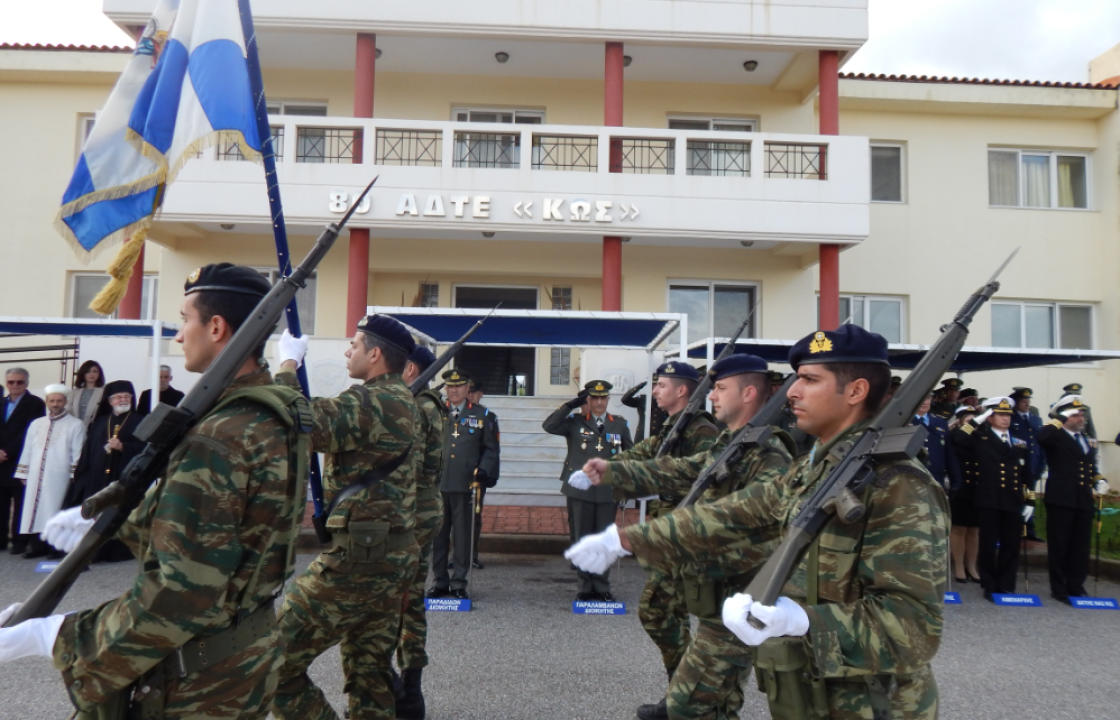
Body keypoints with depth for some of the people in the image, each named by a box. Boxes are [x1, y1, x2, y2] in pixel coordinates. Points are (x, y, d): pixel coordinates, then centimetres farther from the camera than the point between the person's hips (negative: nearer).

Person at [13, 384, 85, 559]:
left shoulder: (75, 425, 4)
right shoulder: (36, 424, 18)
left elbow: (78, 454, -1)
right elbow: (27, 451, 19)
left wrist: (74, 477, -7)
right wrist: (24, 474, 13)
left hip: (59, 479, -4)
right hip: (36, 478, 4)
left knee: (55, 511, -6)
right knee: (35, 508, 3)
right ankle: (37, 546, 10)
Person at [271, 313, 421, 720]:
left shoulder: (372, 401, -16)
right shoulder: (404, 402, 15)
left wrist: (288, 364, -8)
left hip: (358, 557, -10)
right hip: (394, 557, 10)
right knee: (370, 678, 17)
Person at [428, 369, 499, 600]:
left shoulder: (482, 415, 7)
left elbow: (491, 449, 10)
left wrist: (483, 472, -4)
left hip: (465, 486, -1)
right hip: (437, 484, 1)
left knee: (462, 535, 4)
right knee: (438, 534, 6)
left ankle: (459, 583, 15)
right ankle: (440, 581, 18)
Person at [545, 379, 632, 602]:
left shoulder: (619, 424, 7)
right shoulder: (575, 422, 1)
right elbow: (548, 425, -13)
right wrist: (571, 404, -15)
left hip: (607, 492, 1)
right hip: (580, 491, -1)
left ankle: (602, 588, 18)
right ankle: (586, 587, 19)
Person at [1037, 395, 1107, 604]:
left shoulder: (1088, 441, 18)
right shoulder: (1055, 437, -3)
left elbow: (1092, 467, 26)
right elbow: (1042, 437, -28)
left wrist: (1099, 480, 7)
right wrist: (1059, 420, -16)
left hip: (1084, 501, 6)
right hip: (1061, 500, -6)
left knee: (1081, 546, 10)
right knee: (1059, 546, 1)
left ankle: (1076, 587, 21)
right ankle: (1059, 589, 9)